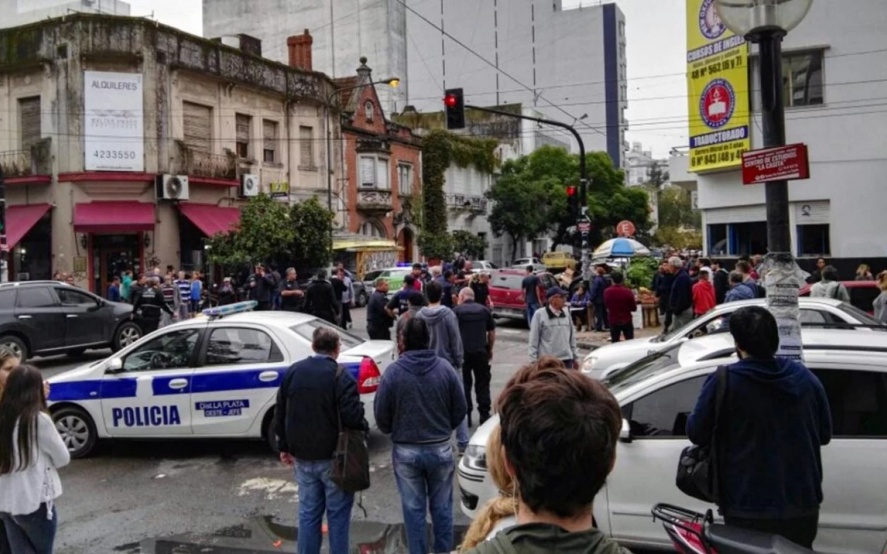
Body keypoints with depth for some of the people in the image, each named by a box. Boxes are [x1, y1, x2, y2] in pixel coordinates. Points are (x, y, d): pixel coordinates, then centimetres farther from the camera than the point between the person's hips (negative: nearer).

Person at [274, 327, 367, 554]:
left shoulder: (292, 372, 3)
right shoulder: (340, 376, -16)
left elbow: (280, 414, 9)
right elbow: (352, 416, -23)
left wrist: (284, 447, 17)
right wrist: (364, 427, -2)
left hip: (302, 456, 5)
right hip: (333, 457, -5)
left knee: (308, 512, 15)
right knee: (338, 513, 8)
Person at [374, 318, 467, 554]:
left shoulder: (393, 372, -15)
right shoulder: (445, 368, -11)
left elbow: (382, 416, -7)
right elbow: (460, 410, -2)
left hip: (406, 451, -1)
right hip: (440, 448, 1)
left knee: (413, 509, 13)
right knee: (442, 507, 17)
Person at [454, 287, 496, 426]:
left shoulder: (457, 310, -2)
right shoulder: (484, 310, 6)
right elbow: (492, 332, 7)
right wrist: (490, 349, 19)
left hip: (462, 352, -1)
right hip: (481, 351, 2)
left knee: (464, 384, 9)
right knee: (483, 384, 11)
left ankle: (466, 415, 10)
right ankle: (484, 414, 11)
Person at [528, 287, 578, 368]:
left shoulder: (566, 315, 9)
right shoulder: (540, 315, -7)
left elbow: (572, 338, 16)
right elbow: (534, 340, -6)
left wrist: (575, 357, 16)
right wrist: (533, 360, -9)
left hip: (566, 360, 5)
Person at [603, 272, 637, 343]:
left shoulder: (607, 292, -8)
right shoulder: (627, 291, -13)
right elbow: (634, 308, -5)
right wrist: (635, 301, 14)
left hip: (613, 321, 1)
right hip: (626, 321, -1)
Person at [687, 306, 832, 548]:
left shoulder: (723, 381, -15)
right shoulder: (805, 377, -1)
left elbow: (696, 433, -8)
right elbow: (824, 434, 9)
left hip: (748, 509, -4)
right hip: (803, 506, 4)